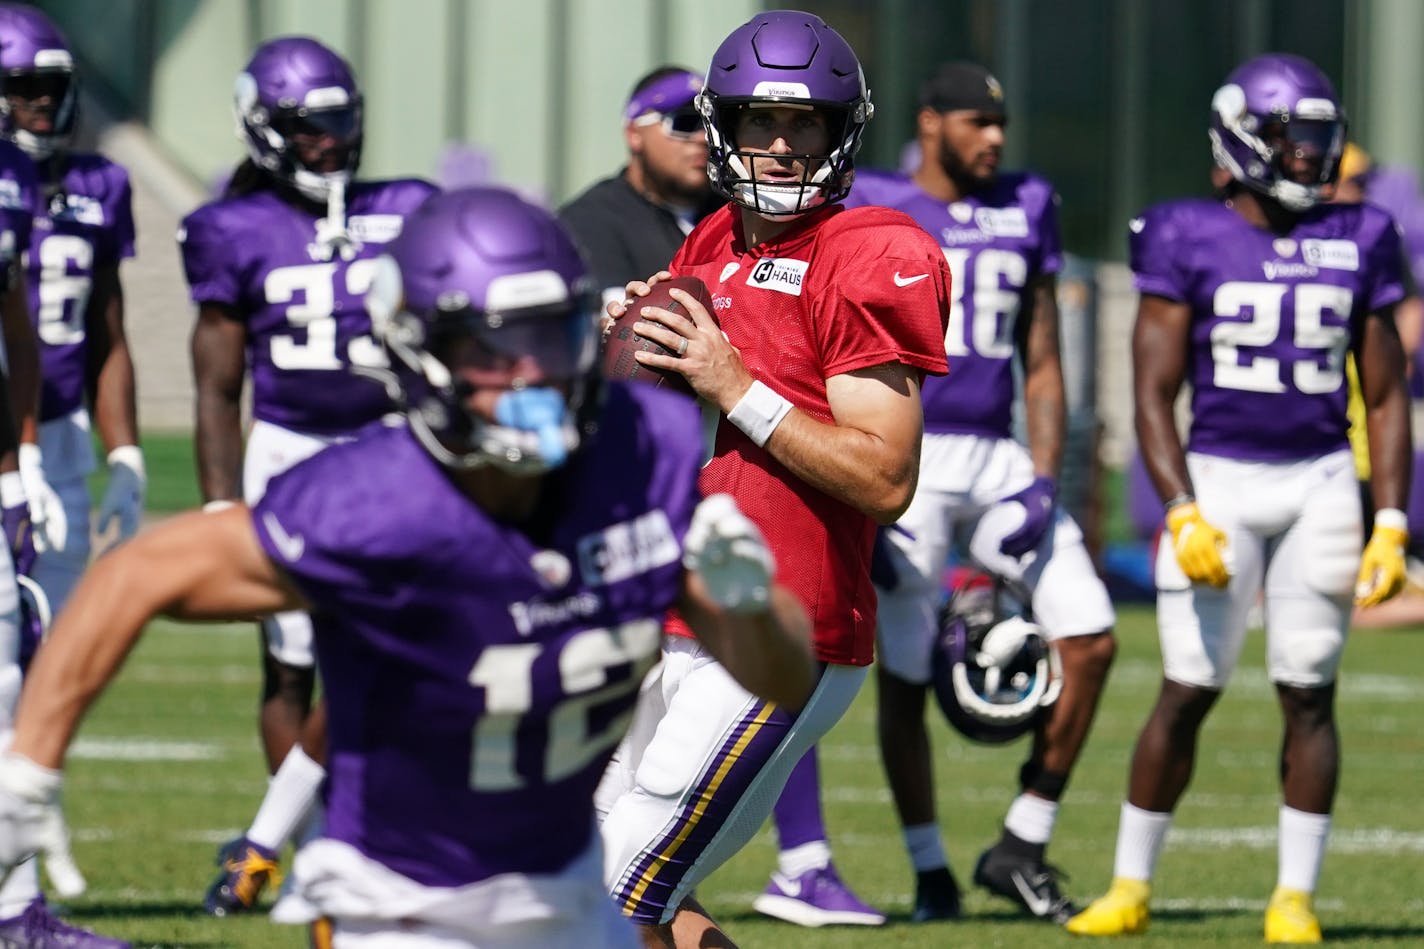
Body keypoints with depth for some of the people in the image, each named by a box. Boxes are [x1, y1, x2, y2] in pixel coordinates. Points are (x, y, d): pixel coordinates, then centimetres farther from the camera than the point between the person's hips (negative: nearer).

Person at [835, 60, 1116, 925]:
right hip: (905, 456, -4)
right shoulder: (869, 212, -2)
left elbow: (1041, 361, 13)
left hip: (1000, 458, 4)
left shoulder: (1026, 212, 11)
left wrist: (1043, 481, 1)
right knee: (905, 673, -2)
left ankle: (1025, 845, 6)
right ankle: (930, 871, 12)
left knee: (1091, 641, -6)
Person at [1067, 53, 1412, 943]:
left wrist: (1391, 526, 2)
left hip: (1321, 483, 2)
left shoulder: (1357, 243, 6)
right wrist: (1183, 515, -14)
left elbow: (1387, 397, 10)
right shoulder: (1188, 240, -2)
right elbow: (1154, 393, -3)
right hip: (1219, 478, -2)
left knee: (1309, 695, 1)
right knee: (1186, 693, -1)